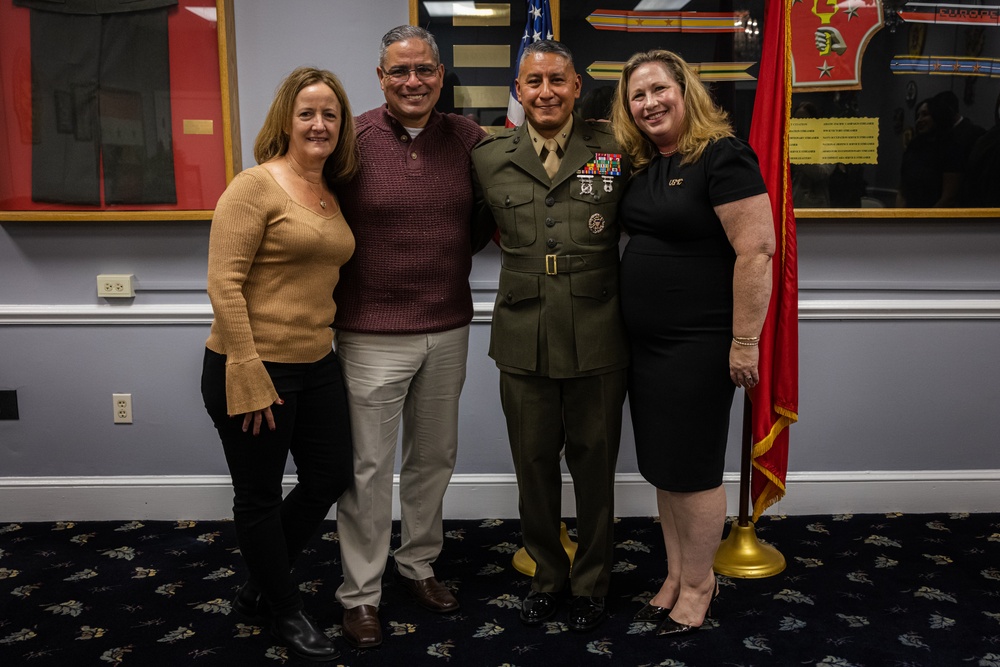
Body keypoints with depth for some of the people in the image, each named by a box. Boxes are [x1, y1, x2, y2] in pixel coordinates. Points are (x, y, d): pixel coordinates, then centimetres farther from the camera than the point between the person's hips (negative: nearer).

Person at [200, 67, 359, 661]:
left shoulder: (332, 196, 10)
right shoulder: (255, 186, -13)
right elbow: (224, 283, -18)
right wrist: (248, 378, -20)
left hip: (316, 364, 8)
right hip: (254, 368, -8)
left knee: (331, 478, 16)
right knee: (260, 497, 9)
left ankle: (259, 588, 38)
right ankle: (284, 610, 33)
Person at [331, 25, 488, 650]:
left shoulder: (467, 137, 2)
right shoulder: (353, 139, -7)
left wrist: (450, 252, 1)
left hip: (449, 329, 4)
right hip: (372, 334, -3)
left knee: (435, 457, 17)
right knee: (369, 468, 4)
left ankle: (418, 562, 37)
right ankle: (361, 593, 21)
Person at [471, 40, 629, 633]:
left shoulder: (616, 149, -3)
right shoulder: (489, 159, 2)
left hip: (598, 340, -1)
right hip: (524, 340, 2)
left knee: (594, 465, 11)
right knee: (534, 464, 14)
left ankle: (592, 583, 32)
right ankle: (547, 575, 36)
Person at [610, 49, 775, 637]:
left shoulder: (722, 156, -14)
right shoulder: (643, 165, 10)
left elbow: (757, 251, -19)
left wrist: (745, 342, -20)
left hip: (698, 346, -8)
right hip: (644, 343, 8)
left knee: (692, 469, 4)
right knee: (662, 465, 15)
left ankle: (699, 585, 22)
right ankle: (676, 575, 31)